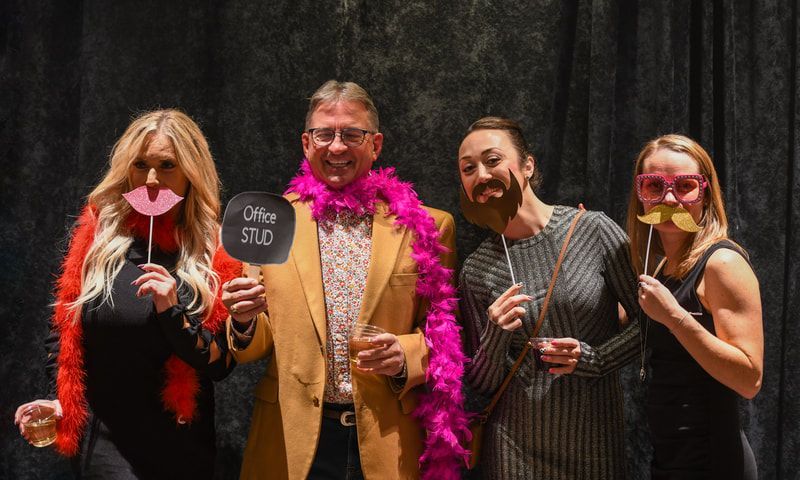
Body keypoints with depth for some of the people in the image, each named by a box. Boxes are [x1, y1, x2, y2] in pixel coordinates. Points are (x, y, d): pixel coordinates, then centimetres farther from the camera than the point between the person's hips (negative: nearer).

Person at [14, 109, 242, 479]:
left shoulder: (216, 254, -4)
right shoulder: (96, 238, -2)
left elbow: (220, 365, -6)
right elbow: (63, 331, 8)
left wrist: (173, 313, -19)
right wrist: (57, 400, -4)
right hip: (105, 440, -1)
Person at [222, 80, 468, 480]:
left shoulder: (427, 227, 1)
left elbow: (445, 333, 6)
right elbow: (258, 344, 8)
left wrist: (407, 356, -14)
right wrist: (245, 322, -13)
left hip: (389, 444, 0)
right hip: (292, 443, 1)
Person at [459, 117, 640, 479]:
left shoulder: (593, 229, -6)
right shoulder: (476, 270, -1)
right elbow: (479, 387, 3)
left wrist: (594, 358, -14)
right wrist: (494, 338, -15)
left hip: (594, 436, -1)